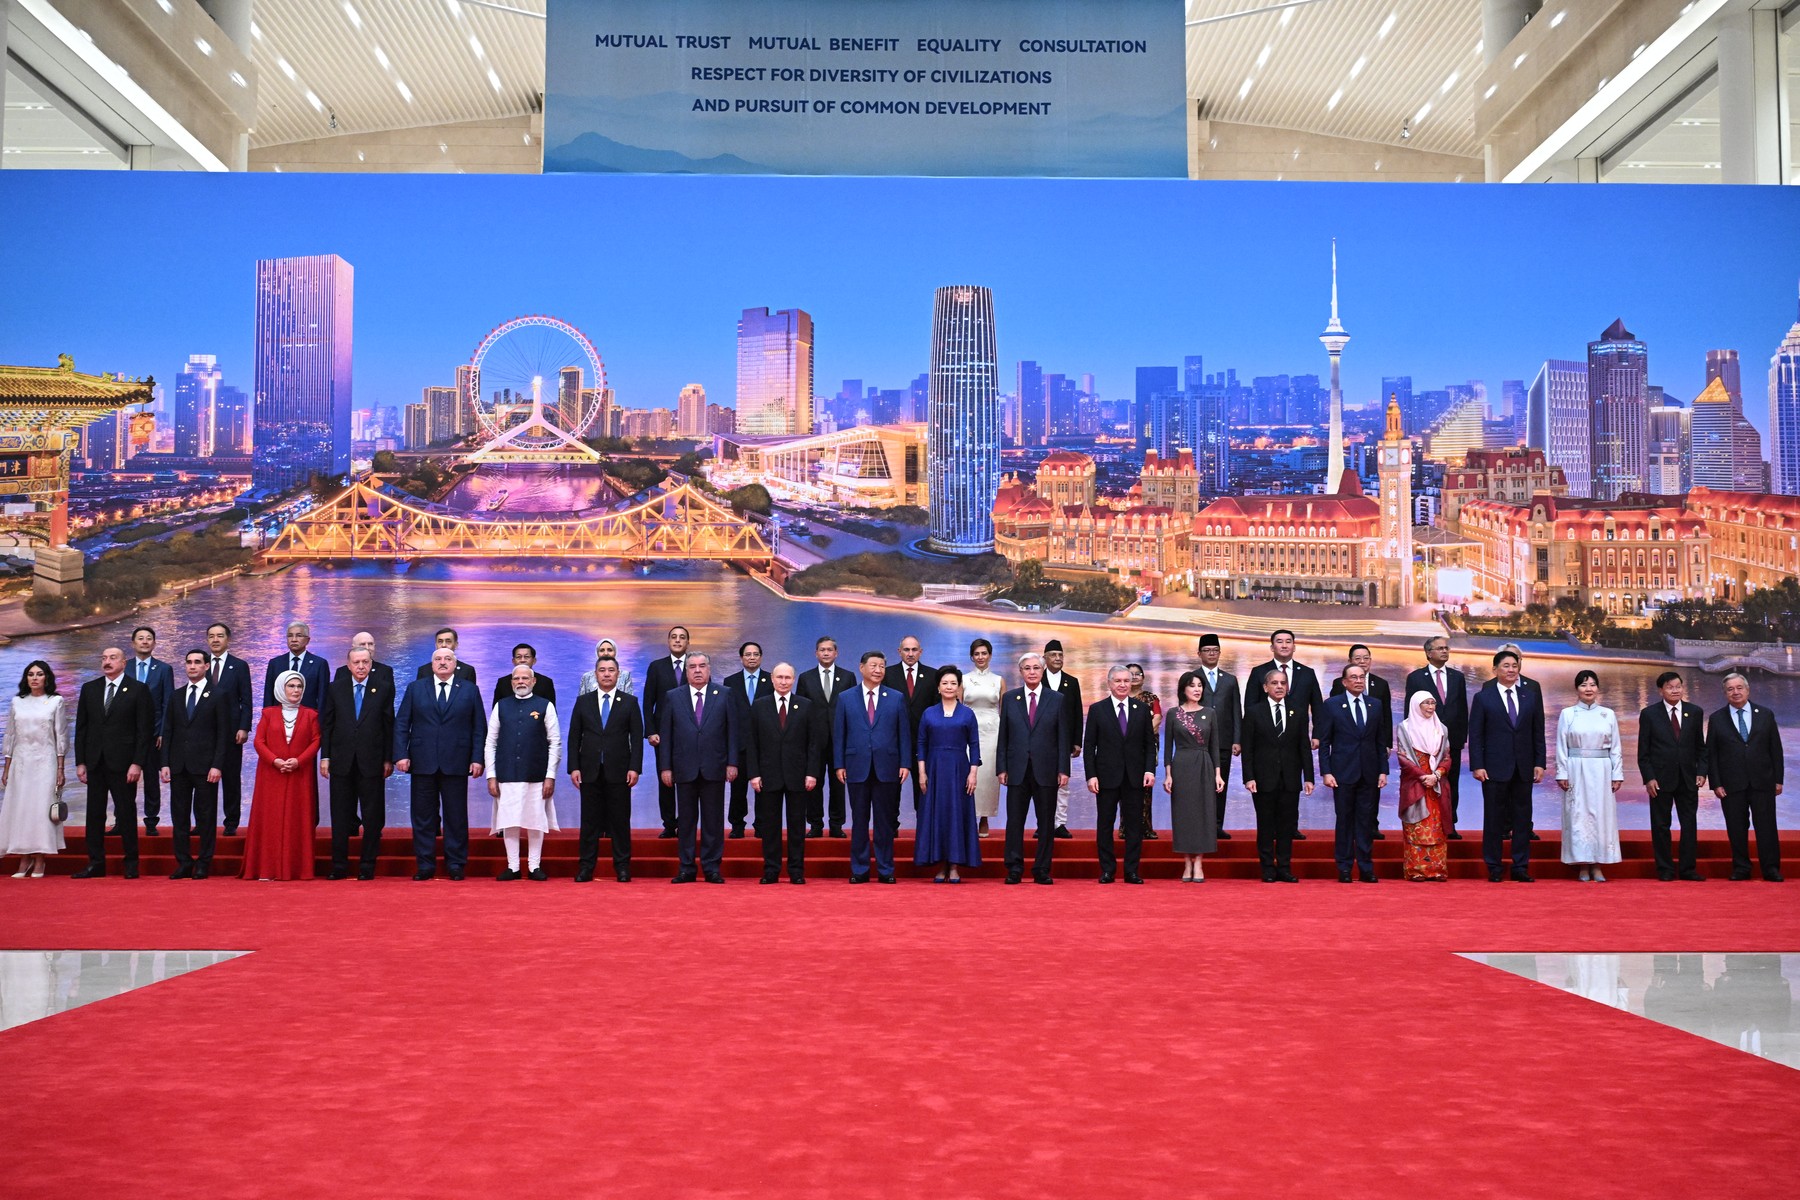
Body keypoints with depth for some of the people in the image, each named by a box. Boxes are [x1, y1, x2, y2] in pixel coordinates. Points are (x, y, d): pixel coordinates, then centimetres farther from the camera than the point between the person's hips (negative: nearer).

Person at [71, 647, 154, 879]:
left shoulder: (138, 690, -1)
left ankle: (131, 864, 7)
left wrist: (137, 764, -11)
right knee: (95, 813, 6)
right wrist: (80, 762, 4)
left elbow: (144, 730, -5)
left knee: (126, 812, 0)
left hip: (123, 763, -4)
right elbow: (81, 727, 11)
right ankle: (96, 863, 12)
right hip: (95, 762, 4)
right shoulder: (89, 689, 11)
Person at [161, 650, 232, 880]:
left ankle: (204, 864, 7)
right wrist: (165, 763, 3)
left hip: (205, 766, -4)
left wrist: (217, 765, -12)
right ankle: (183, 863, 11)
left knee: (206, 817, 0)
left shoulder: (218, 696, 0)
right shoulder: (176, 697, 14)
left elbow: (223, 734, -4)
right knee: (179, 816, 5)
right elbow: (169, 732, 13)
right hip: (179, 766, 4)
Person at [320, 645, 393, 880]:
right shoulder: (336, 688, 6)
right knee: (340, 816, 6)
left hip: (371, 761, -1)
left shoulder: (383, 688, 2)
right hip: (341, 761, 1)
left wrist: (388, 759, -1)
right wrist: (324, 756, 1)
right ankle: (339, 865, 13)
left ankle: (368, 865, 11)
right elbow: (326, 724, 7)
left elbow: (389, 725, 2)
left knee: (372, 816, 3)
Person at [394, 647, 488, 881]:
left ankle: (456, 865, 10)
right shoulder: (415, 689, 10)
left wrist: (477, 759, -4)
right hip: (423, 763, 1)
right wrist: (400, 755, -5)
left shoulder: (469, 690, 8)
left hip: (456, 764, -1)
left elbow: (479, 728, 5)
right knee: (423, 816, 3)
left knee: (456, 816, 3)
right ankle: (425, 865, 11)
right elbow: (401, 724, 7)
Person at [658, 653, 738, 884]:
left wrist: (732, 763, -3)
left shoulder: (724, 696, 5)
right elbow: (666, 735, 5)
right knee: (686, 820, 5)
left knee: (713, 820, 3)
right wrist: (665, 767, 0)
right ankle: (686, 868, 11)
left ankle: (712, 867, 9)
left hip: (714, 768, -1)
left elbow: (733, 731, 4)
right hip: (684, 769, 1)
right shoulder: (673, 697, 6)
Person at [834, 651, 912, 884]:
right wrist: (839, 765, -2)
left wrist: (905, 764, -3)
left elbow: (904, 734, 5)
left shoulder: (897, 698, 6)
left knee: (885, 821, 4)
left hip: (886, 768, 0)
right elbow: (838, 734, 5)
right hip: (857, 768, 0)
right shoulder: (845, 698, 6)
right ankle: (859, 870, 11)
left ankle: (885, 870, 11)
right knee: (859, 821, 5)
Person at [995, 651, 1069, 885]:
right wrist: (1002, 768, 0)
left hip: (1046, 769, 0)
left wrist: (1063, 769, -4)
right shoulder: (1009, 698, 7)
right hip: (1017, 769, 1)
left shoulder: (1057, 699, 4)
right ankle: (1014, 869, 9)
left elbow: (1063, 737, 2)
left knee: (1046, 822, 4)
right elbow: (1003, 736, 6)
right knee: (1014, 821, 2)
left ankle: (1042, 870, 12)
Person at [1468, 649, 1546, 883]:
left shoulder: (1532, 696, 9)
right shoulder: (1483, 698, 0)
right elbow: (1475, 735, -2)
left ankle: (1521, 867, 13)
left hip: (1524, 767, 3)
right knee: (1494, 818, 2)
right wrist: (1477, 765, -9)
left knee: (1522, 818, 6)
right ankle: (1494, 868, 9)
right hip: (1495, 768, -3)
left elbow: (1538, 732, 10)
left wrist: (1539, 763, 3)